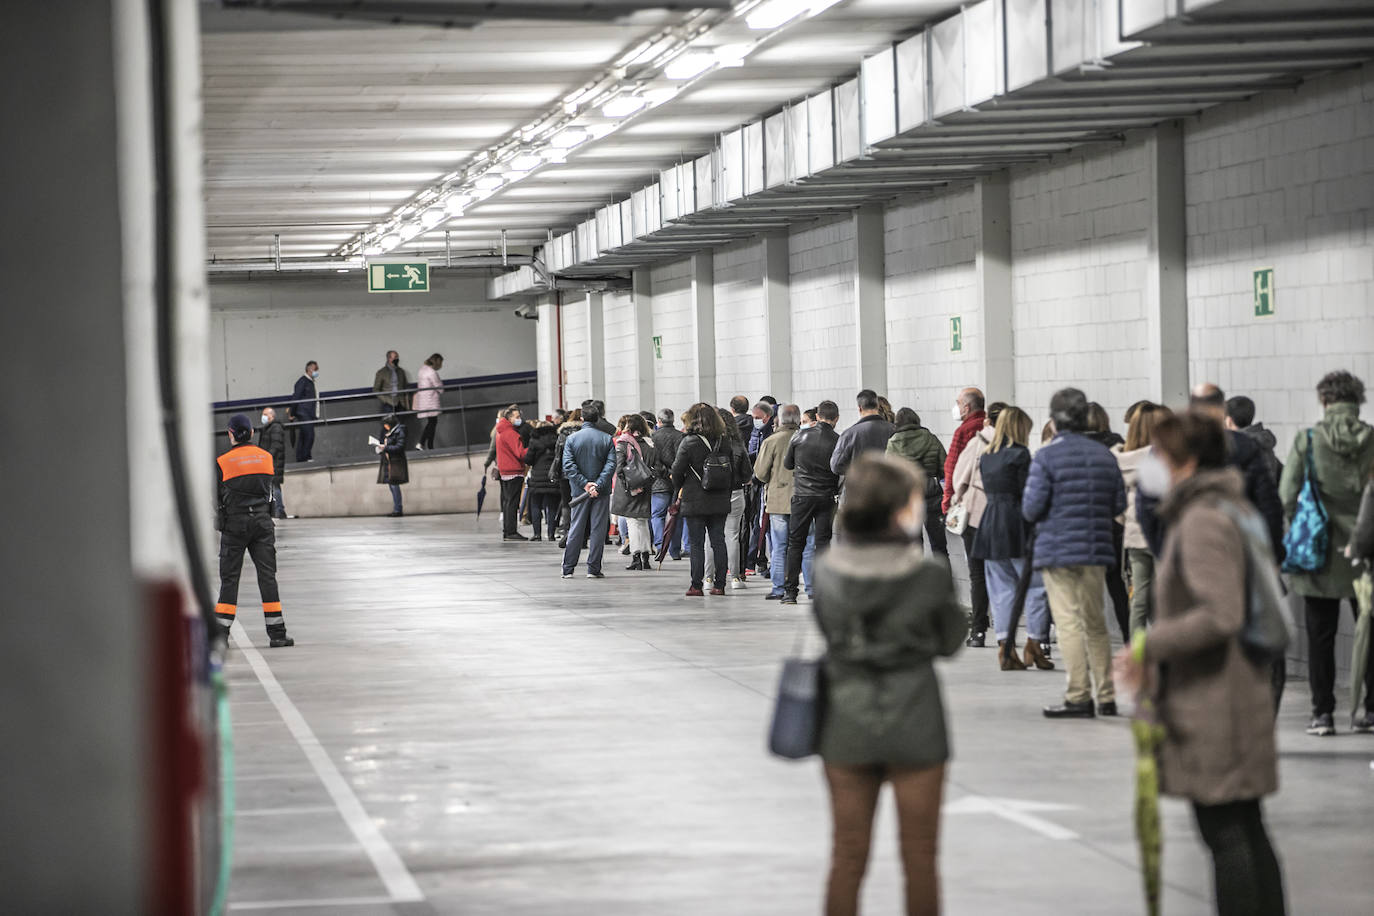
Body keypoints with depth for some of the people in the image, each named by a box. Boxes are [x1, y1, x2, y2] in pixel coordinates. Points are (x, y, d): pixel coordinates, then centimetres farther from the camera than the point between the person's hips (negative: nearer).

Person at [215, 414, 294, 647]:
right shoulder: (267, 458, 4)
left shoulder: (222, 462, -7)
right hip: (262, 522, 2)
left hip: (234, 523, -2)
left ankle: (221, 634, 0)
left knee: (229, 578, 3)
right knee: (267, 576, 4)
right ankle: (277, 634, 0)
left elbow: (216, 498, -1)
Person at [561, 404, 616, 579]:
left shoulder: (572, 439, -1)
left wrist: (585, 484, -12)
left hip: (579, 491, 1)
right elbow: (611, 464, -12)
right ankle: (593, 569, 2)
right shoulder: (607, 439, -2)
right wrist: (598, 485, -17)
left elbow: (568, 465, -9)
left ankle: (568, 569, 9)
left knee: (576, 528, 8)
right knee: (598, 529, 3)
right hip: (601, 492, -1)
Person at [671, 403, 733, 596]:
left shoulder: (689, 442, -11)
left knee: (696, 544, 1)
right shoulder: (724, 442, 3)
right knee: (718, 542, 9)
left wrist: (679, 489, 11)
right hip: (720, 501, 4)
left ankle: (696, 585, 0)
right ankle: (719, 585, 9)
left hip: (695, 502, -4)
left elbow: (677, 471, -7)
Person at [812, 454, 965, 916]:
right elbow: (950, 641, -1)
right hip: (914, 722, -2)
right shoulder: (930, 574, -14)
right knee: (920, 856, 9)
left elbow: (825, 632, 4)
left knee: (847, 857, 11)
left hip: (847, 723, 2)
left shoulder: (826, 571, -7)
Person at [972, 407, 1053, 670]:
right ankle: (1033, 645, -1)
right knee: (1036, 584, 2)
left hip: (990, 524, 6)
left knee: (1001, 588, 7)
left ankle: (1005, 648, 2)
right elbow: (1027, 493, -10)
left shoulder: (985, 457, 11)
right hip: (1016, 525, -6)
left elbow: (988, 491, 13)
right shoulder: (1020, 454, -8)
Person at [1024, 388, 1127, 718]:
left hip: (1057, 550, -5)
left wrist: (1044, 516, 10)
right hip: (1096, 550, 5)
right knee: (1095, 623, 14)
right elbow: (1119, 504, 9)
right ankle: (1107, 697, 16)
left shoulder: (1046, 457, -10)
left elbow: (1031, 508, -12)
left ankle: (1079, 697, -6)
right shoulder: (1104, 455, 5)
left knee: (1068, 623, -3)